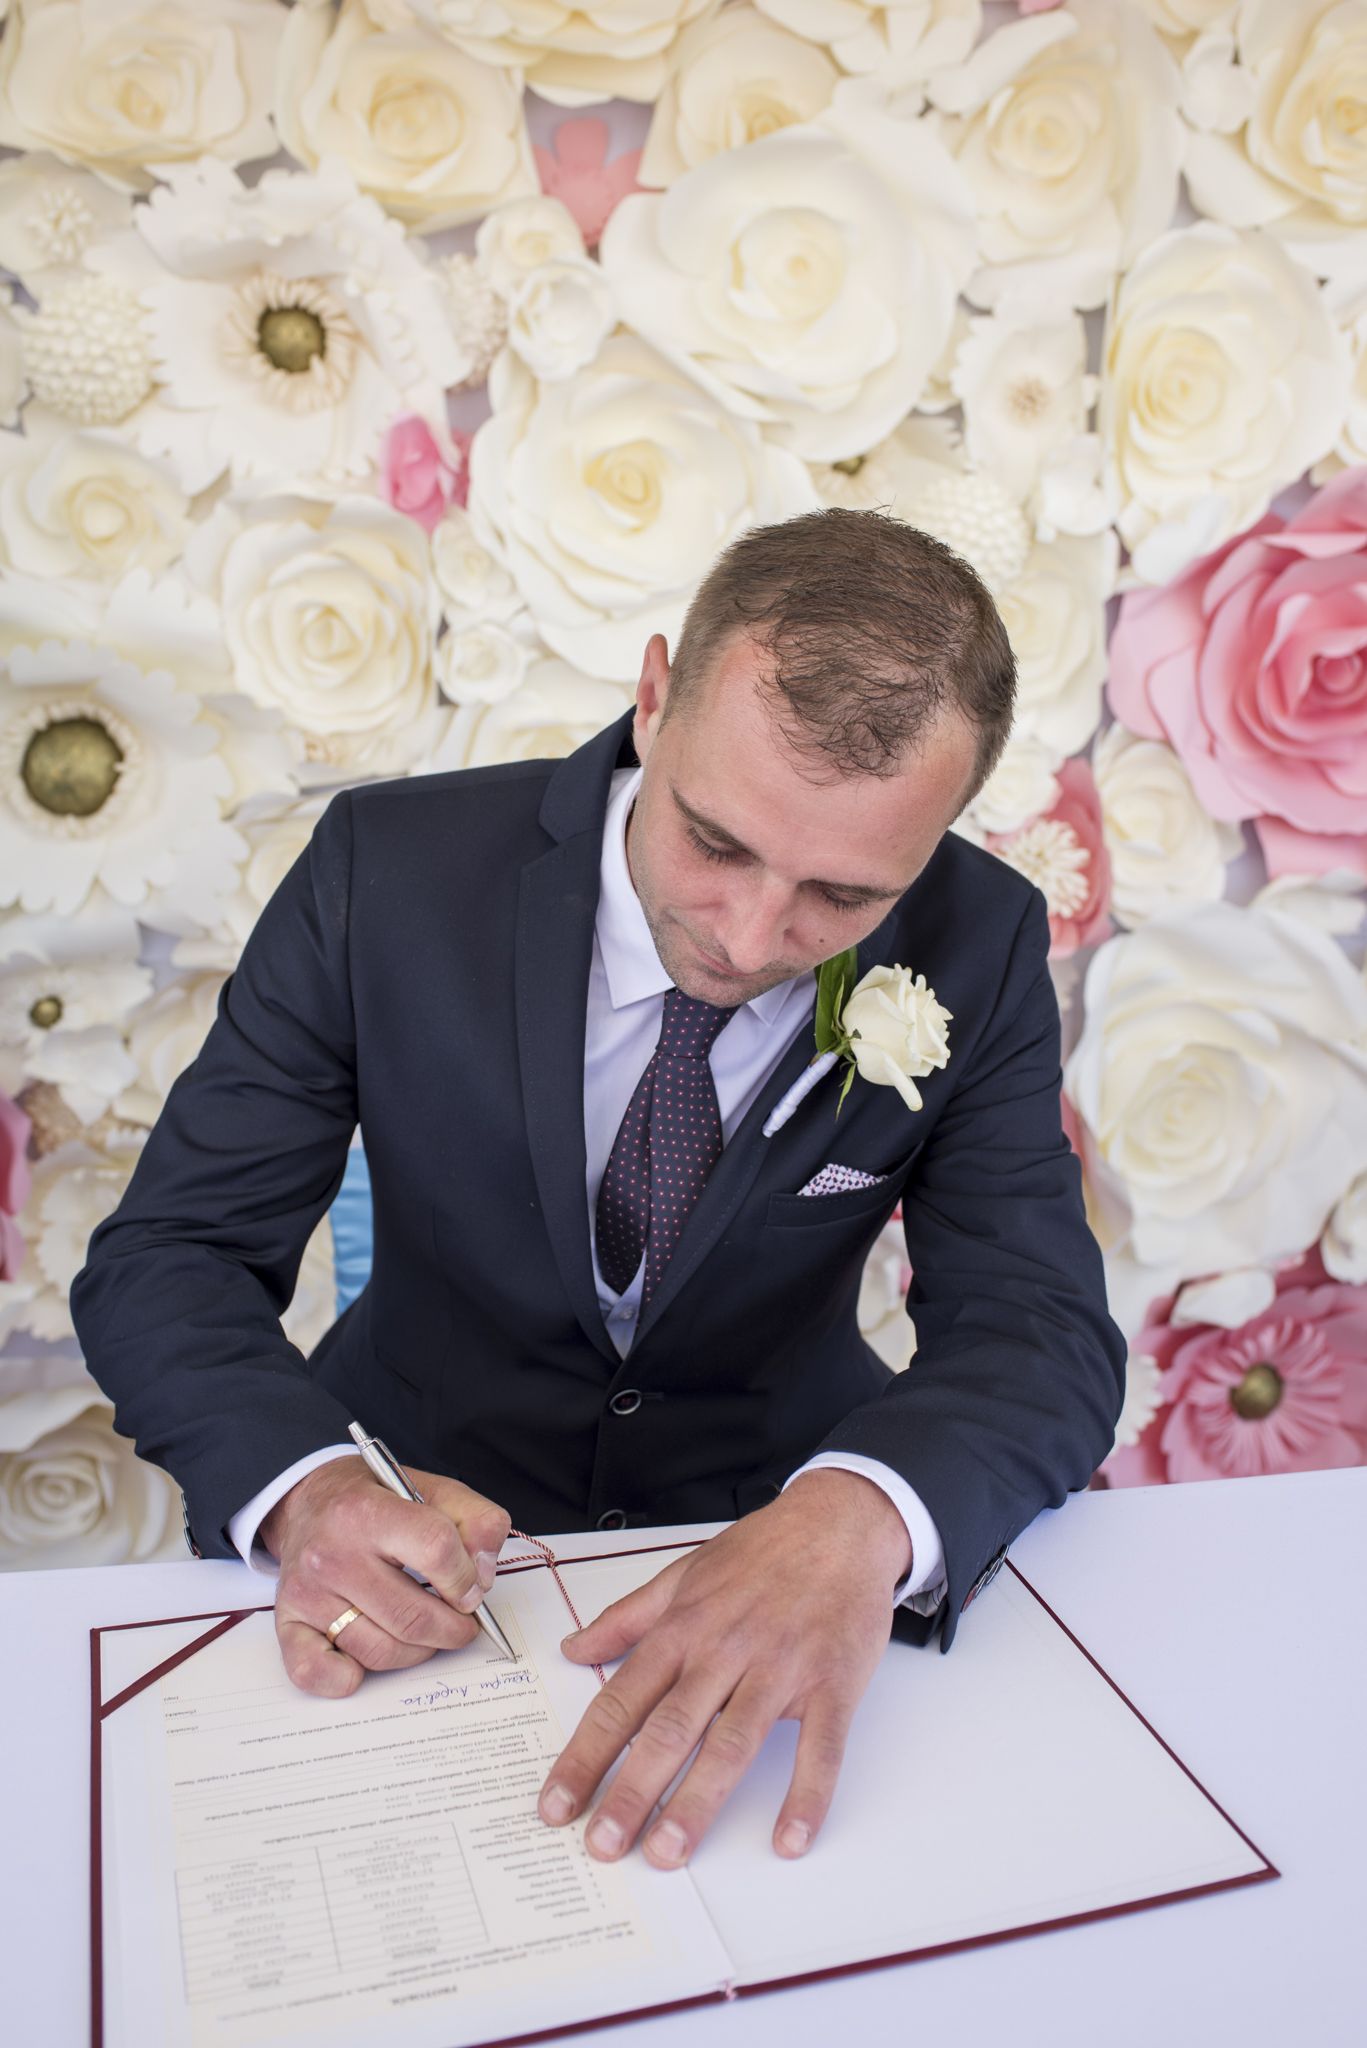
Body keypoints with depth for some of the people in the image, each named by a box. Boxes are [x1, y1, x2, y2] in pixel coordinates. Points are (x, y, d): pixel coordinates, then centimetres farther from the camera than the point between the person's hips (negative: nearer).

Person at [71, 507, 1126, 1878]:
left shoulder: (978, 951, -14)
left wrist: (859, 1519, -39)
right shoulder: (389, 868, -18)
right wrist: (304, 1491, -34)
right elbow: (164, 1259, -13)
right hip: (436, 1543, -3)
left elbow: (1042, 1328, -17)